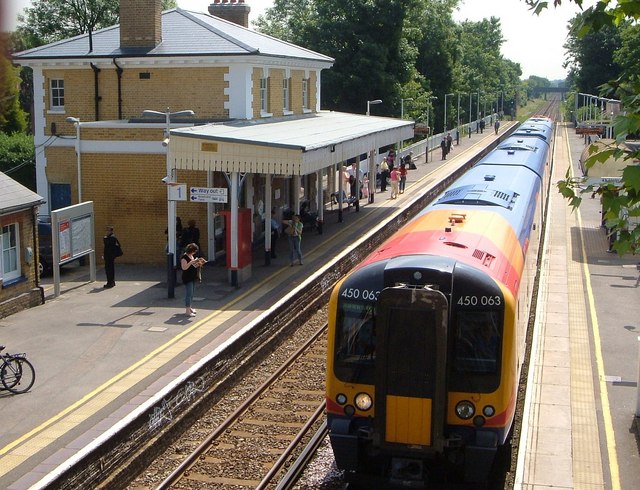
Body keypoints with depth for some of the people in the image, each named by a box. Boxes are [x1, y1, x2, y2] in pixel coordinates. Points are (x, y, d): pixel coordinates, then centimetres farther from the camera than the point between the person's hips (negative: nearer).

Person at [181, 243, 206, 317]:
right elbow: (184, 267, -23)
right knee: (189, 294, -10)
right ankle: (187, 311, -9)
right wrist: (192, 262, -27)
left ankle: (189, 308, 28)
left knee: (191, 294, 16)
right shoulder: (184, 257, -15)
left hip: (193, 278, 9)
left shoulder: (192, 256, 12)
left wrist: (199, 264, 4)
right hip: (187, 278, -9)